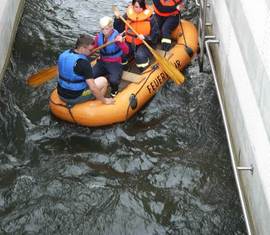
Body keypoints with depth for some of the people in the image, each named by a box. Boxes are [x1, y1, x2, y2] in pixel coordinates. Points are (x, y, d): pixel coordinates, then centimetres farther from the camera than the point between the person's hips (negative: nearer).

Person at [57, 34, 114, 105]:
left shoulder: (63, 55, -2)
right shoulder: (83, 62, -25)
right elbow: (93, 88, -26)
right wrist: (105, 100, -13)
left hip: (61, 95, 8)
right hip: (74, 98, -8)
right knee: (103, 81, 8)